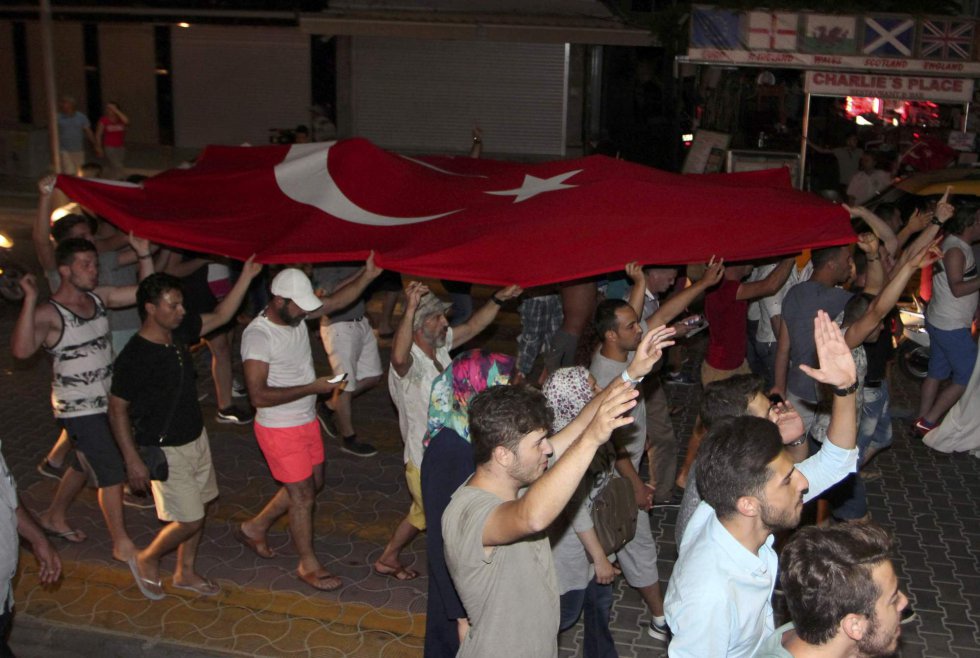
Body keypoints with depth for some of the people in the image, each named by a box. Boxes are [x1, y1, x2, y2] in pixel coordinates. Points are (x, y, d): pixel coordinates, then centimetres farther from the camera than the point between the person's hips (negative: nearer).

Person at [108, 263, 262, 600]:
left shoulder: (179, 333, -3)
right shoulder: (134, 356, -24)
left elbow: (220, 316, 8)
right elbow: (117, 409, -17)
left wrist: (246, 277, -3)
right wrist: (133, 460, -17)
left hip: (196, 439, 8)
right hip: (166, 451, -8)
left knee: (197, 511, 18)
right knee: (189, 520, -1)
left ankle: (185, 572, 37)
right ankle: (147, 560, 25)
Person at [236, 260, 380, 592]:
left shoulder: (296, 314, -4)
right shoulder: (258, 335, -25)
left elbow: (337, 301, 1)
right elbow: (259, 395, -28)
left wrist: (368, 275, -15)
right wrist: (312, 387, -25)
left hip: (306, 421, 8)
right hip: (280, 429, -8)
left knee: (313, 484, 21)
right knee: (303, 494, 3)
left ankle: (255, 527, 39)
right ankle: (309, 565, 22)